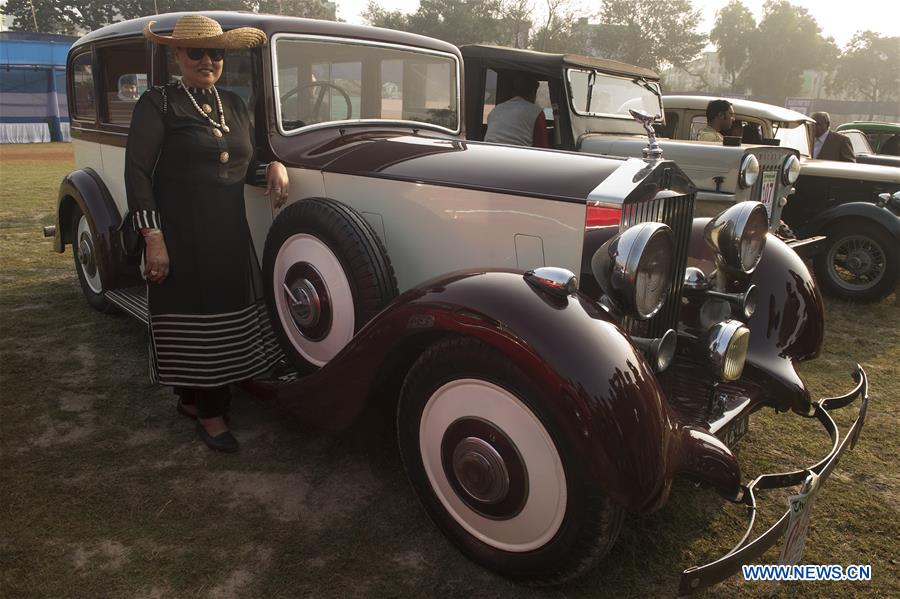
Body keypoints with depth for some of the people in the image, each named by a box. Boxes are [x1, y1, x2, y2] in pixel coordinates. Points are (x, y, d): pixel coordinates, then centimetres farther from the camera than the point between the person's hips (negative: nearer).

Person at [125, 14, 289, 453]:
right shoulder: (157, 103, -3)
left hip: (230, 236, 6)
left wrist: (275, 165, -1)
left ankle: (193, 399, 27)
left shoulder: (234, 104, 14)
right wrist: (153, 238, -16)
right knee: (192, 321, 1)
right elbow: (137, 172, -8)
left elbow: (246, 161, 22)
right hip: (180, 236, -5)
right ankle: (210, 412, 15)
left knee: (226, 316, 8)